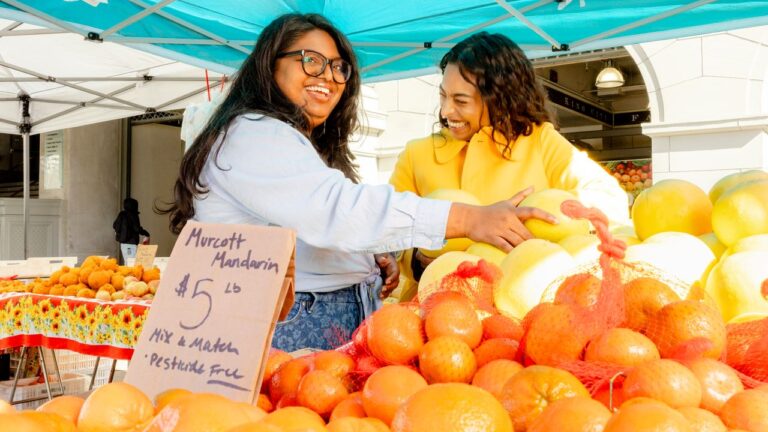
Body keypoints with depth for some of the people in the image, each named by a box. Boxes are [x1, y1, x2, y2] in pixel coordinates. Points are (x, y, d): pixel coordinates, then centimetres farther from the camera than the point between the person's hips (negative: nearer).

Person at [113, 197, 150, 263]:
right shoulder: (133, 215, -11)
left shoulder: (121, 214, 8)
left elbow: (114, 226, 15)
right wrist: (146, 233, -2)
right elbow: (137, 228, -16)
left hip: (123, 243, 8)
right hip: (131, 243, -8)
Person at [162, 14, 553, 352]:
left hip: (339, 323, 9)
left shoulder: (309, 146, 20)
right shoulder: (253, 135, -12)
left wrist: (372, 259, 3)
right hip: (288, 328, -9)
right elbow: (336, 207, -26)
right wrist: (468, 219, -30)